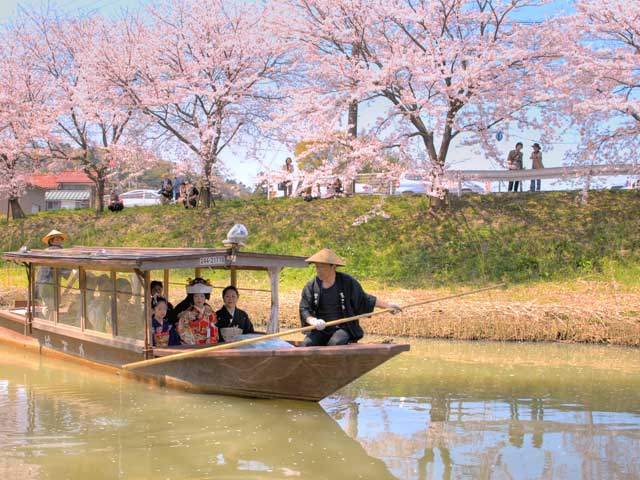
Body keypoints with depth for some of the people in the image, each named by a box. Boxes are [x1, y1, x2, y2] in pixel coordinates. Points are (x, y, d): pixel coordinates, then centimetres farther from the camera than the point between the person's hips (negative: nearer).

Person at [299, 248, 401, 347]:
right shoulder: (311, 287, 3)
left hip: (343, 328, -2)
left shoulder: (347, 282, 1)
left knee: (335, 343, -34)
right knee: (307, 343, -26)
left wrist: (387, 305, 8)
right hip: (320, 330, 2)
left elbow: (364, 300, 10)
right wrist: (313, 321, -24)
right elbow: (304, 310, -2)